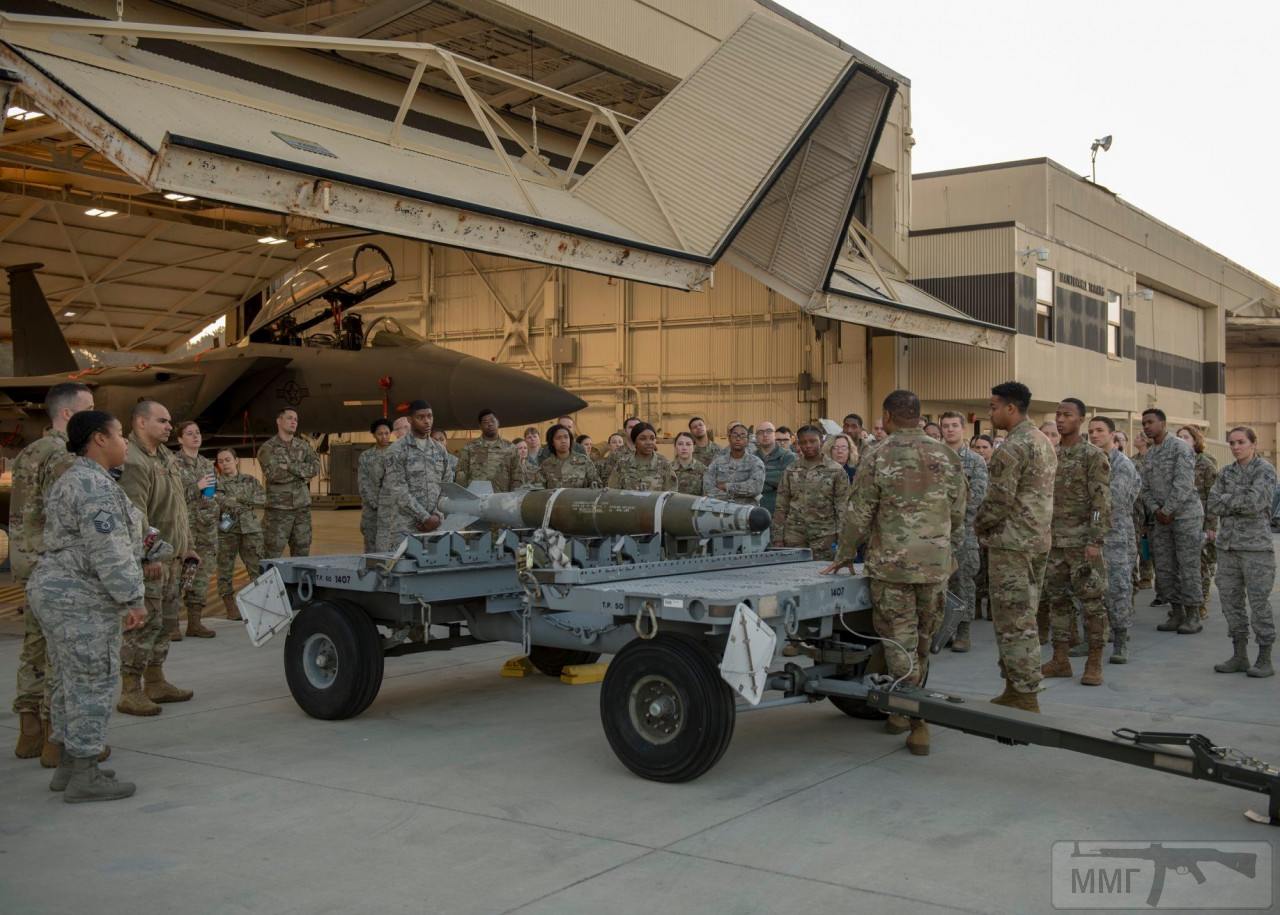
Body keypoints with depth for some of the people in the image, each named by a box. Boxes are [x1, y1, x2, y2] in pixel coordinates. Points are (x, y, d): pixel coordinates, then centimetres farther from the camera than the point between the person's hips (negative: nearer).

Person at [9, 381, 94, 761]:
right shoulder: (63, 457, -16)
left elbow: (27, 513, 17)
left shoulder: (29, 453, 14)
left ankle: (30, 733, 22)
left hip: (28, 563, 10)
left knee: (36, 648, 15)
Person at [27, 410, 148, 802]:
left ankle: (68, 765, 21)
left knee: (72, 681, 14)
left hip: (57, 591, 11)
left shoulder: (72, 480, 16)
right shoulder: (96, 485, -17)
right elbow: (108, 551, -22)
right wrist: (133, 599, -19)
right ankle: (84, 777, -2)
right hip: (81, 599, -11)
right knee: (92, 683, -6)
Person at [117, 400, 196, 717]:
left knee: (165, 620, 16)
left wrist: (185, 547, 22)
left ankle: (155, 683, 27)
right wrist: (149, 555, -29)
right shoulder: (132, 462, -17)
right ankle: (131, 693, 0)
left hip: (170, 557, 10)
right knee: (145, 623, -7)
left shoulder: (166, 457, 15)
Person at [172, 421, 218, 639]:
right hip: (184, 524, -6)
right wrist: (196, 487, -16)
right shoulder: (174, 463, -4)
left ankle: (195, 622, 14)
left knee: (203, 574, 6)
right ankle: (171, 624, -7)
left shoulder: (207, 464, 16)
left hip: (207, 525, 6)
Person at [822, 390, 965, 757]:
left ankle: (918, 724, -3)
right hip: (936, 564, 4)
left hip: (891, 564, -4)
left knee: (900, 642, 2)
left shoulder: (877, 460, -8)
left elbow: (857, 517, -7)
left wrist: (844, 557, 7)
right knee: (922, 641, 17)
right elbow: (957, 515, 8)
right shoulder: (947, 457, 3)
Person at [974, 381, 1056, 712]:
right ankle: (1017, 688, 22)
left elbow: (999, 500, -20)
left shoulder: (1013, 447, -16)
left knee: (1013, 622, -5)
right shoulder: (1044, 442, 15)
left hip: (1012, 543, -10)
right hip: (1038, 540, 10)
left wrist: (979, 525, -2)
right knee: (1023, 618, 15)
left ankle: (1024, 696, -1)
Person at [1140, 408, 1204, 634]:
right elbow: (1145, 487, 11)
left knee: (1188, 566, -4)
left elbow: (1183, 484, -17)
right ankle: (1176, 613, 15)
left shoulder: (1180, 448, -9)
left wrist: (1168, 511, -15)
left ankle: (1193, 616, 3)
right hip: (1161, 519, 7)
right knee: (1164, 567, 6)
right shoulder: (1148, 454, 14)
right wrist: (1155, 510, -4)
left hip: (1186, 515, -7)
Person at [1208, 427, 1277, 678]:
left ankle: (1265, 659, 6)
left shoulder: (1265, 470, -5)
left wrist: (1227, 500, -7)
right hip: (1228, 545, 6)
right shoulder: (1226, 472, 12)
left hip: (1256, 546, -6)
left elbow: (1255, 502, -19)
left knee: (1259, 602, -3)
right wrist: (1241, 500, -10)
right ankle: (1239, 656, 17)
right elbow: (1213, 504, 1)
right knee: (1230, 599, 7)